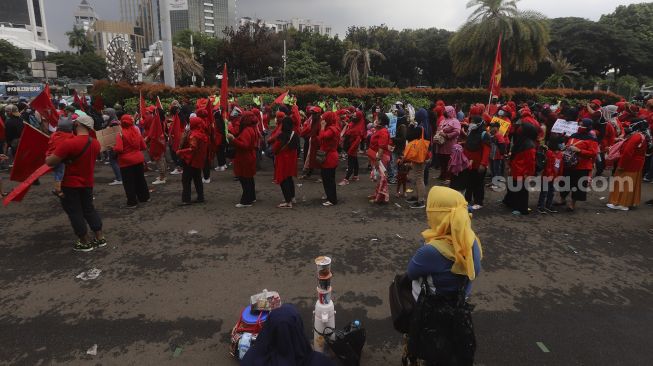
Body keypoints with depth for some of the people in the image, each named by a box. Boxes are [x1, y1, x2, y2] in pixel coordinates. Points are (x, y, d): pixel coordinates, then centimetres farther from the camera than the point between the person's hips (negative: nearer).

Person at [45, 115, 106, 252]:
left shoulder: (69, 143, -23)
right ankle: (100, 238, 20)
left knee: (75, 213, 7)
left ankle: (85, 242, 15)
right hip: (88, 183, 6)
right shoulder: (95, 143, -1)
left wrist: (47, 157, 2)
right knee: (89, 210, 17)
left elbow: (50, 162, -20)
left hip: (71, 184, -6)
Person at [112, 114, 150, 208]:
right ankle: (145, 197, 29)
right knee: (140, 179, 19)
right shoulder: (137, 131, 2)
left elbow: (118, 149, -21)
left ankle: (132, 202, 7)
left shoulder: (120, 134, -13)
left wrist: (113, 148, -1)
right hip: (139, 160, 5)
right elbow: (143, 146, 7)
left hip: (126, 162, -5)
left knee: (129, 182, 4)